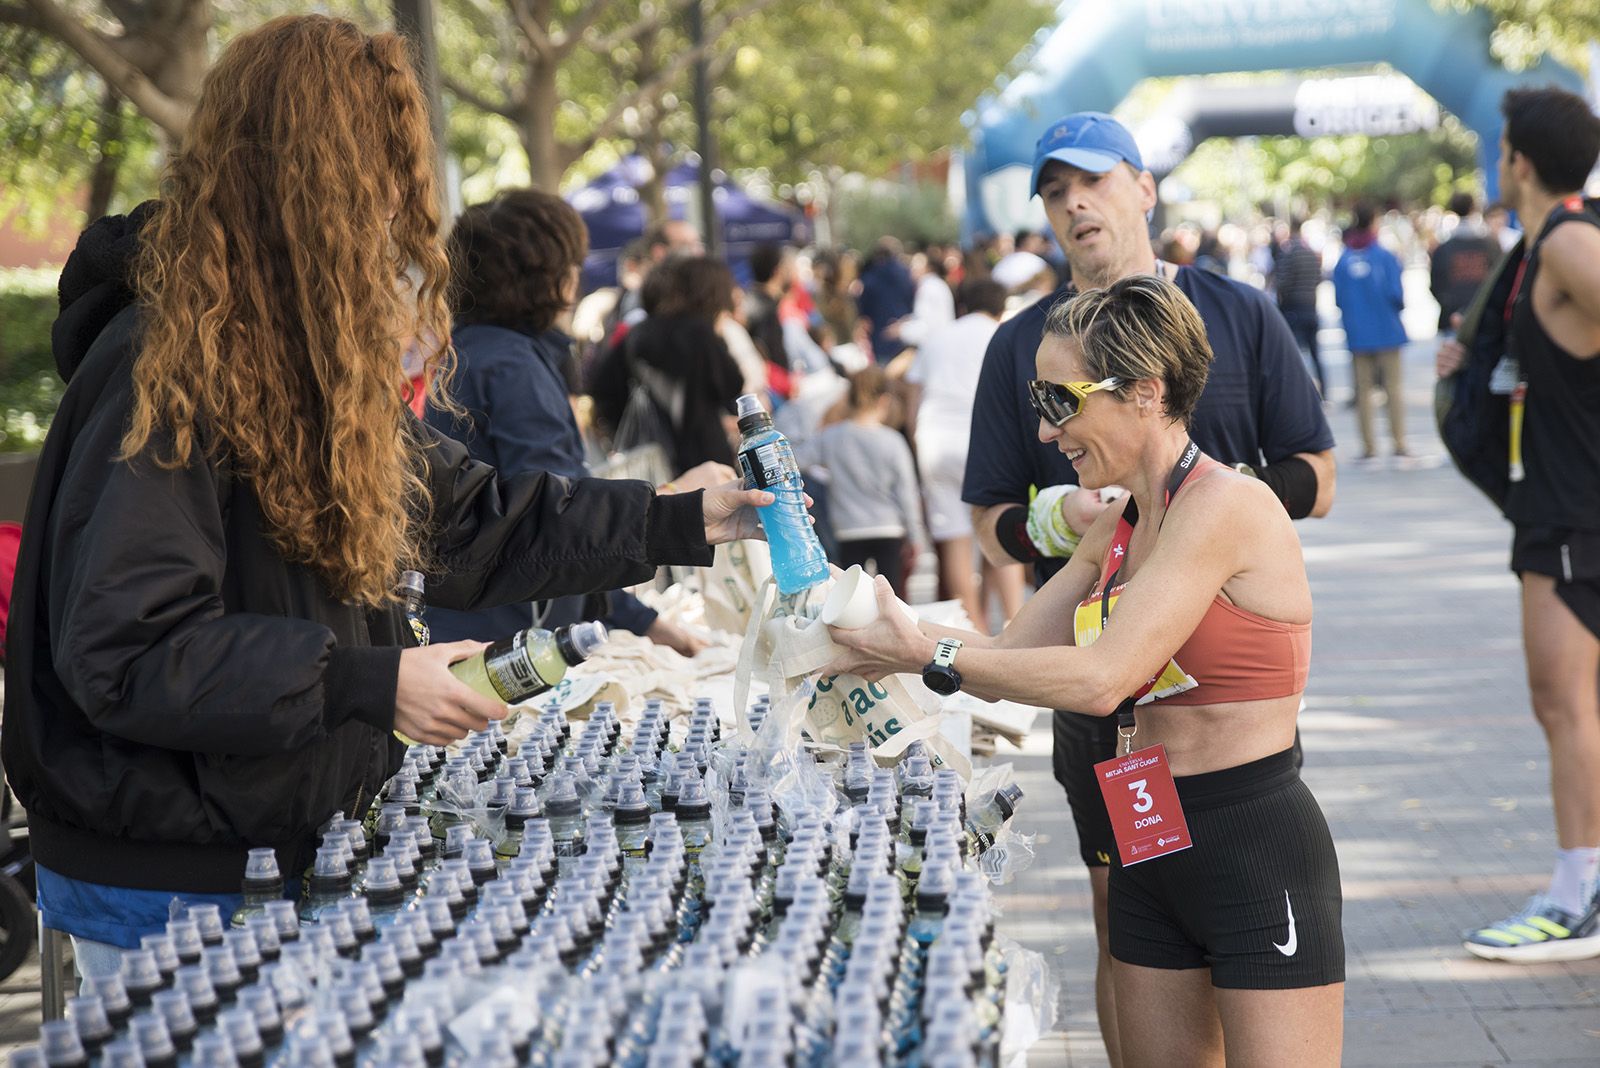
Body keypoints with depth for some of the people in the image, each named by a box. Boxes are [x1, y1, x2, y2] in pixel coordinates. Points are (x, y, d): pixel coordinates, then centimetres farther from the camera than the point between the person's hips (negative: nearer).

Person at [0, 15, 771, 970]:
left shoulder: (316, 359, 9)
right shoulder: (165, 372, -22)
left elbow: (469, 521, 18)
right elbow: (123, 651, -27)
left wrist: (683, 524, 16)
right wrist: (371, 684, -26)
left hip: (299, 848, 9)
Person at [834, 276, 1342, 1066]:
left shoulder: (1226, 506, -16)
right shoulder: (1117, 529, 12)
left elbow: (1102, 678, -22)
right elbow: (1009, 655, 15)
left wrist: (929, 654, -17)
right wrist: (894, 629, -1)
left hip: (1256, 854, -9)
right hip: (1150, 848, 9)